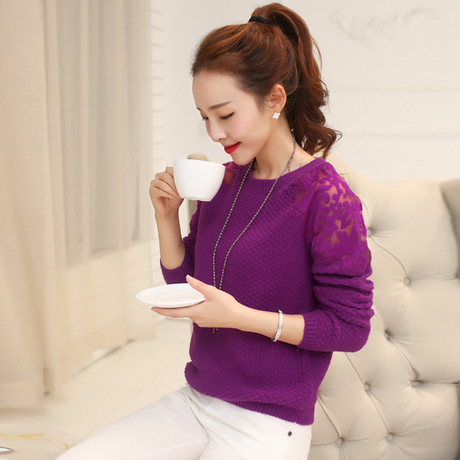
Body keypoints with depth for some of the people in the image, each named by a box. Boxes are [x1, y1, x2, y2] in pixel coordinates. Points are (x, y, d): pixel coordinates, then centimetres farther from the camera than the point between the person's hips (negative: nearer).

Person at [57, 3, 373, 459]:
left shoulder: (325, 196, -16)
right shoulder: (224, 181, 4)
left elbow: (350, 327, -15)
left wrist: (240, 316, -23)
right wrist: (167, 217, -4)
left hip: (267, 423, -6)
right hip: (195, 401, 6)